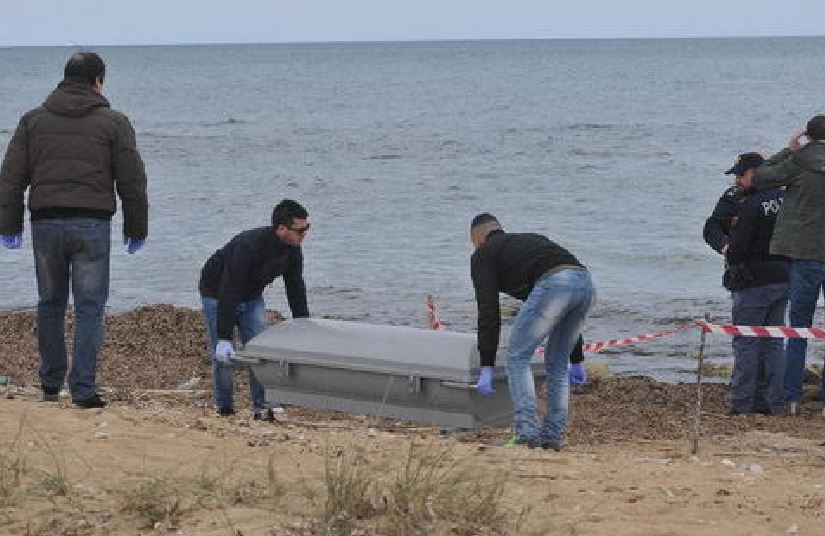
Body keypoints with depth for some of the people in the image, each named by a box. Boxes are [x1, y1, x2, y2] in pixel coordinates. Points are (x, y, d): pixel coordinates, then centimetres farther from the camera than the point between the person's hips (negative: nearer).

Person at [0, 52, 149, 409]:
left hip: (45, 223, 3)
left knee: (50, 304, 15)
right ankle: (83, 390, -4)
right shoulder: (113, 122, 3)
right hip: (92, 225, -3)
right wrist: (136, 229, 11)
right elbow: (132, 182, 3)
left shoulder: (33, 120, 10)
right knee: (89, 307, 0)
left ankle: (50, 384, 24)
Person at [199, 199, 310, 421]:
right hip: (217, 294, -6)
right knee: (224, 355, -7)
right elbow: (229, 293, -37)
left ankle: (262, 407, 1)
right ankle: (225, 408, 9)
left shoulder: (292, 250, -16)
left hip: (251, 296, 6)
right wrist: (224, 338, -37)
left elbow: (296, 290, -4)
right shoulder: (249, 246, -37)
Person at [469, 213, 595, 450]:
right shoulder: (531, 239, 41)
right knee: (557, 362, 22)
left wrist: (487, 368, 8)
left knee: (517, 356, 8)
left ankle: (526, 433, 0)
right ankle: (552, 436, 21)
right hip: (585, 282, 7)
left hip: (553, 284, -7)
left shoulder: (483, 255, 21)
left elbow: (489, 312, 9)